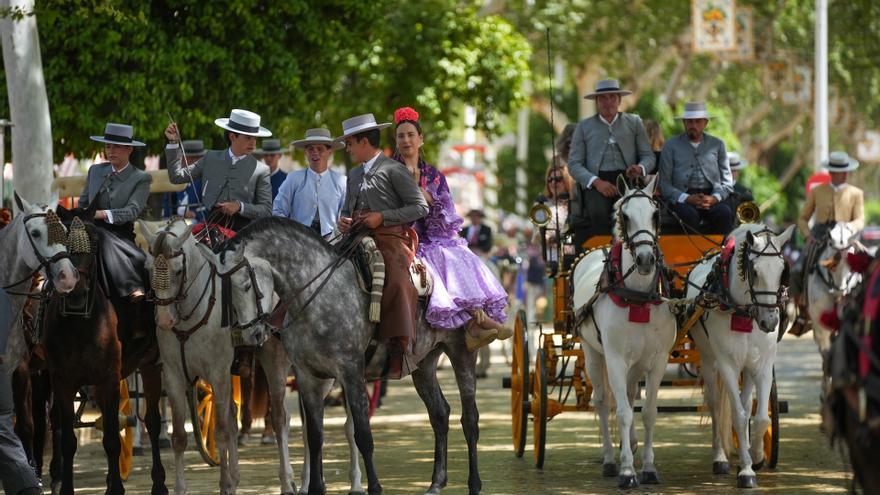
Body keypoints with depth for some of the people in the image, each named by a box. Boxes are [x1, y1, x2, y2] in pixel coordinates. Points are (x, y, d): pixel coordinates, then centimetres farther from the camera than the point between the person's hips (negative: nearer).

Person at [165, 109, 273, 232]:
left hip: (242, 227, -2)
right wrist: (173, 143, 14)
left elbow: (266, 210, 5)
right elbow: (176, 177, 19)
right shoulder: (211, 158, 16)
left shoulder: (261, 170, 8)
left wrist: (240, 206, -12)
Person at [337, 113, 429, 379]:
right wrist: (344, 220, 9)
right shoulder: (354, 175, 22)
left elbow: (420, 207, -5)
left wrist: (382, 217, -12)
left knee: (396, 280, -27)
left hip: (390, 239, -7)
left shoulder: (394, 170, 0)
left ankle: (398, 350, -28)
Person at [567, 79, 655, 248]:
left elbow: (648, 156, 15)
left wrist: (640, 168, -11)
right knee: (599, 213, -33)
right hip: (595, 182, 0)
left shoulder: (634, 122, 19)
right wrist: (597, 182, -9)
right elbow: (574, 164, 9)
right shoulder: (584, 127, 17)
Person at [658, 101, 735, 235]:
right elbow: (664, 183, 5)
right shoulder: (671, 146, 11)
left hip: (712, 197, 2)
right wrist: (687, 198, -12)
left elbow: (727, 182, 15)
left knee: (725, 213, -32)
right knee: (689, 215, -36)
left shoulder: (717, 145, 18)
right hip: (683, 197, -2)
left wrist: (714, 198, -7)